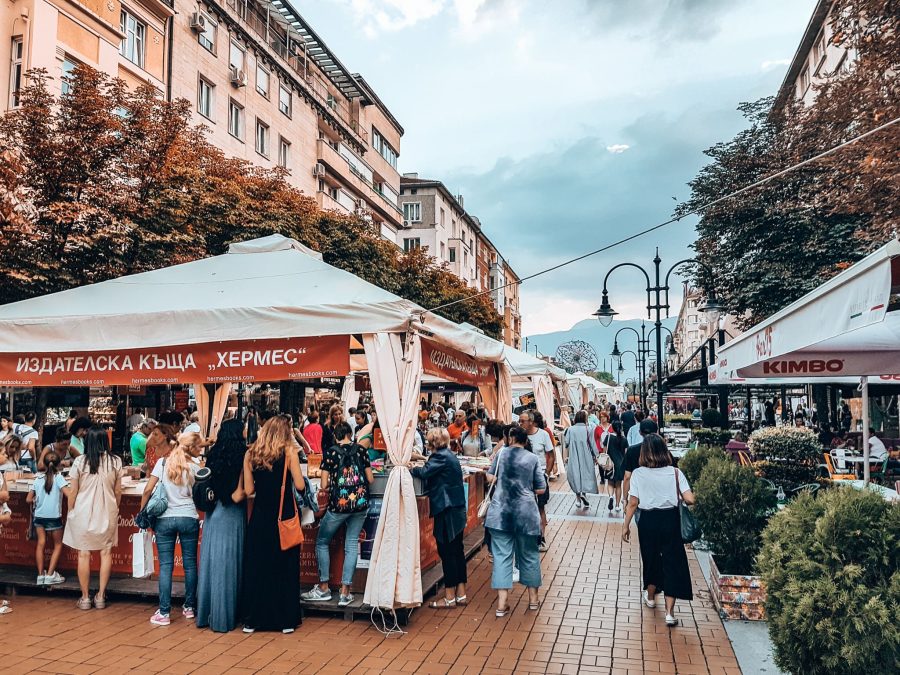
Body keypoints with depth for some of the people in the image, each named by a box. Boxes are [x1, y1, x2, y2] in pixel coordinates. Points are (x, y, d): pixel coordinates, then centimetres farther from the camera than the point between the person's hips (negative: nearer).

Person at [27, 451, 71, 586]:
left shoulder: (38, 479, 3)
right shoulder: (58, 477, -11)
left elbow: (29, 499, 6)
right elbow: (68, 494, -23)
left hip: (39, 516, 4)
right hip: (54, 517, -4)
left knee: (41, 543, 9)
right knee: (58, 544, 10)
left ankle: (41, 575, 10)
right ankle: (50, 575, 6)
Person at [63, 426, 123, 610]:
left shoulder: (80, 461, -9)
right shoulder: (115, 461, -4)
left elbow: (73, 492, -4)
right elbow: (118, 491, 2)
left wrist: (70, 511, 10)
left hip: (83, 512, -1)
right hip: (107, 512, 1)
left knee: (84, 554, 8)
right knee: (106, 553, 9)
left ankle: (85, 598, 15)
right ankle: (101, 597, 14)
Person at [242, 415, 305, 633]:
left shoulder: (250, 454, 2)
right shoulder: (289, 452, -8)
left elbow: (248, 489, 1)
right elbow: (300, 485, -9)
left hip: (260, 517, 2)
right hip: (284, 518, -2)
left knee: (256, 567, 12)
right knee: (285, 567, 8)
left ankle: (252, 620, 18)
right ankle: (286, 621, 14)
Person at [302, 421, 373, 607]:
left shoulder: (330, 452, -2)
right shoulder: (361, 450, 4)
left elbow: (324, 485, -4)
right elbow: (371, 480, 5)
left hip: (339, 504, -3)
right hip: (361, 503, 3)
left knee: (322, 542, 15)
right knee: (351, 545, 9)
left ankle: (324, 588, 17)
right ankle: (345, 592, 8)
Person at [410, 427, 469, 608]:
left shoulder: (440, 456, -14)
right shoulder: (450, 456, 15)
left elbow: (424, 472, -23)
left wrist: (409, 470, -8)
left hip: (447, 511, -10)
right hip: (457, 509, 10)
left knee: (447, 553, -2)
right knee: (457, 551, 13)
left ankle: (449, 598, 4)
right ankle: (461, 594, 21)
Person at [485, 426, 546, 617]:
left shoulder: (501, 453, 2)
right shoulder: (532, 459, 0)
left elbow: (490, 478, 9)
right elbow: (541, 489, 0)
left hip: (501, 512, 0)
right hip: (526, 513, 0)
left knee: (502, 555, 4)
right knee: (529, 555, 15)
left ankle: (502, 603, 1)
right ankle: (533, 598, 28)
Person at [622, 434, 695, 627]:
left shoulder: (638, 474, -10)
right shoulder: (675, 472, -9)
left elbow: (633, 503, -8)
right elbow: (689, 500, -14)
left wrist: (626, 525, 2)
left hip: (648, 520, 1)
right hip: (670, 520, -1)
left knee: (651, 558, 21)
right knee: (672, 561, 8)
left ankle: (651, 596, 44)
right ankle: (669, 612, 4)